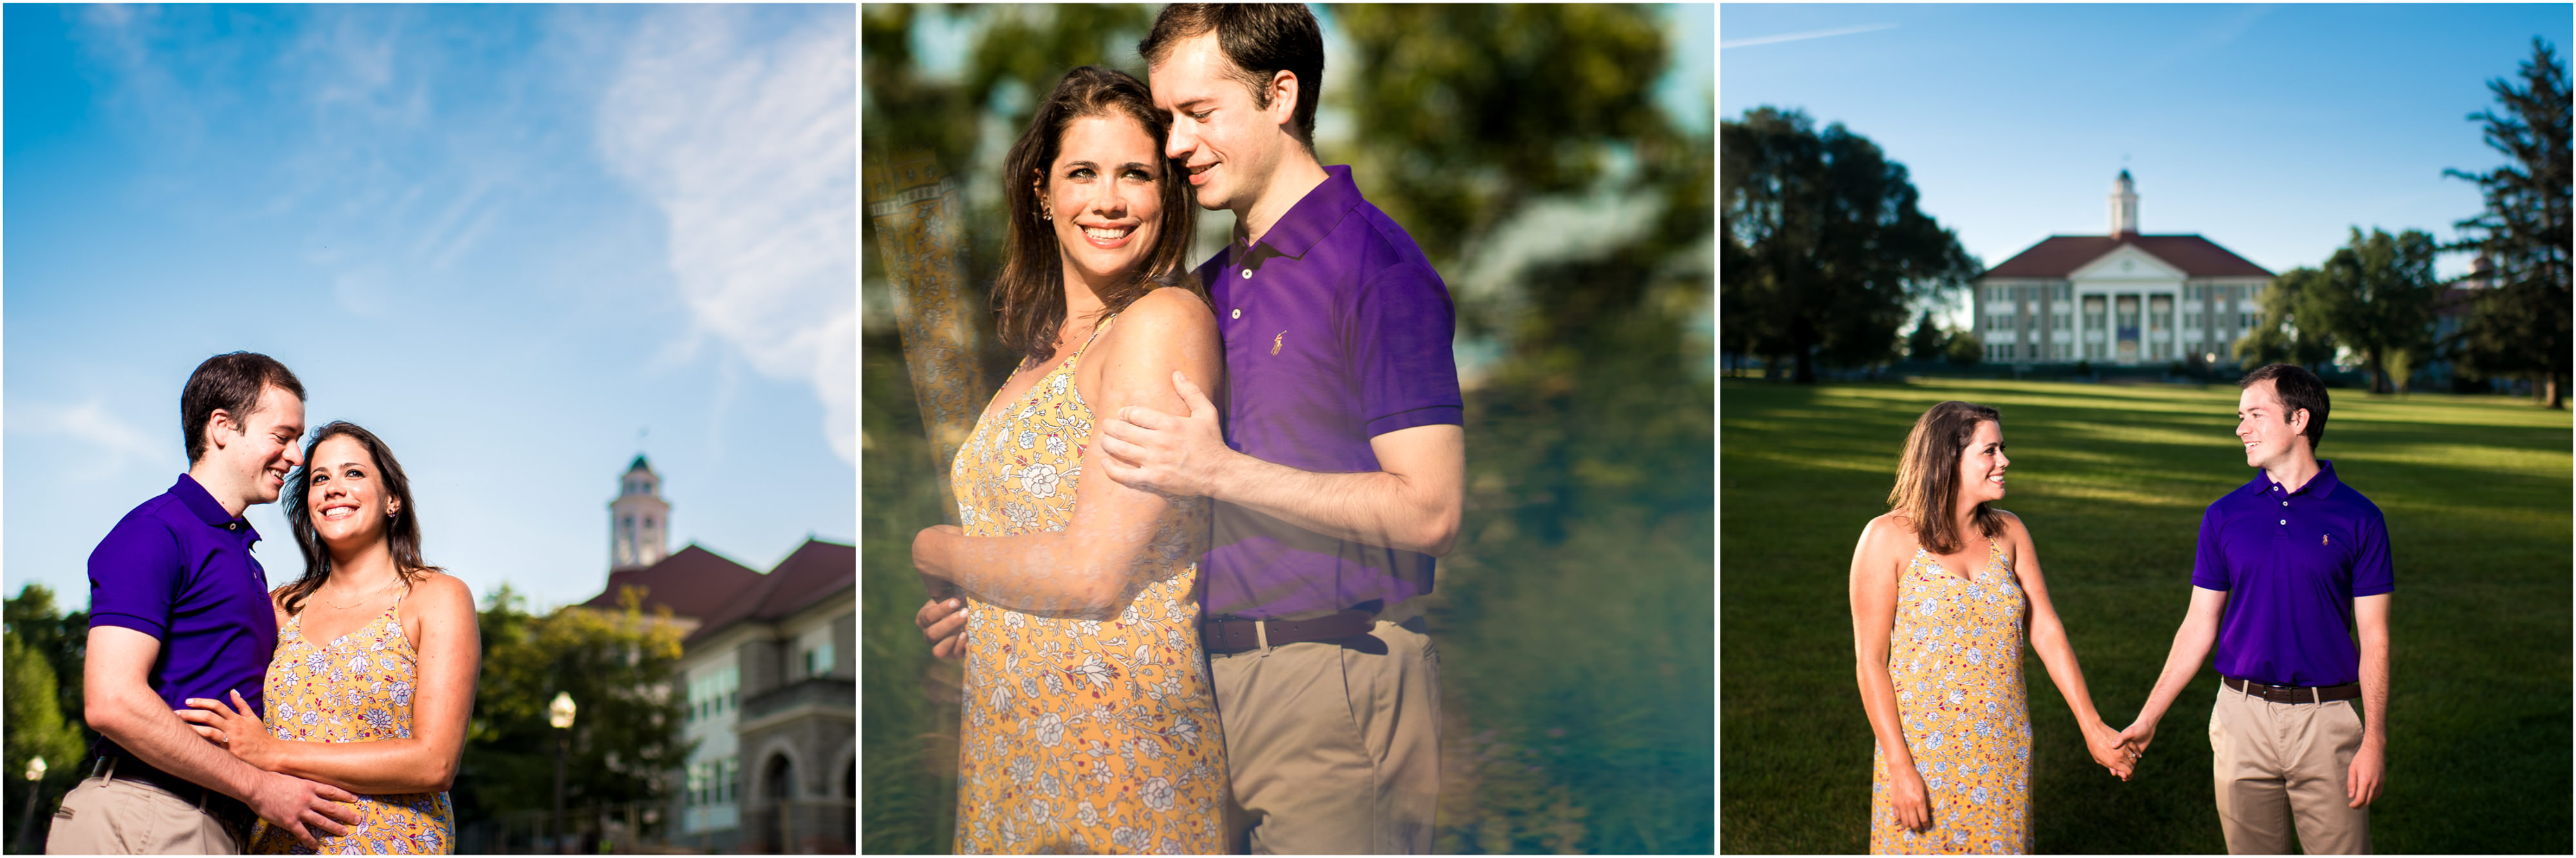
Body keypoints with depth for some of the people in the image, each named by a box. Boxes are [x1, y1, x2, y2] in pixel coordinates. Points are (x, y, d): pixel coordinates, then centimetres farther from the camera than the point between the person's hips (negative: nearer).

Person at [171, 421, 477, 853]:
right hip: (277, 843, 4)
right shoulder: (283, 607, 11)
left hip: (390, 846, -4)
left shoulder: (439, 597, -2)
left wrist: (273, 752, -14)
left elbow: (435, 763, -12)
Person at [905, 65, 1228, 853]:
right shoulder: (1049, 344, 11)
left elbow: (1093, 572, -19)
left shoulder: (1164, 322, -15)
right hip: (1011, 736, 8)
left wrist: (930, 549, -4)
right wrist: (971, 599, 2)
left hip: (1114, 744, -8)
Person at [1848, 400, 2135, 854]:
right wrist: (1899, 766, -15)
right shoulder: (1888, 537, -9)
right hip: (1922, 748, -4)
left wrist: (2092, 727, -1)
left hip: (2002, 750, 4)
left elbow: (2047, 632, 5)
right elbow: (1870, 659, -11)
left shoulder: (2009, 533, 5)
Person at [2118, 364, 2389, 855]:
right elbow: (2199, 625, 9)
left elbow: (2374, 638, -3)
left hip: (2326, 721, -2)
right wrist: (2148, 718, 5)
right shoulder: (2225, 516, 5)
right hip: (2242, 718, 2)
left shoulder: (2357, 517, -2)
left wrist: (2375, 740, -10)